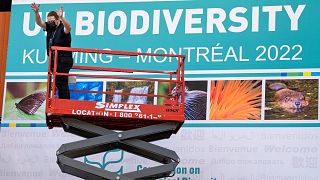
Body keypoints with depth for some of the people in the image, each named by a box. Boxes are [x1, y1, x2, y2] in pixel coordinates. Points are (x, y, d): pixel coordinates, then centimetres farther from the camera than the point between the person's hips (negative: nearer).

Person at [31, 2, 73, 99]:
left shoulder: (62, 28, -12)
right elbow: (39, 22, 4)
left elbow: (68, 28, -34)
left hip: (63, 60, -8)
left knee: (62, 83, -10)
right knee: (58, 83, 14)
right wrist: (36, 12, -14)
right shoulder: (50, 27, 10)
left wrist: (62, 17, -51)